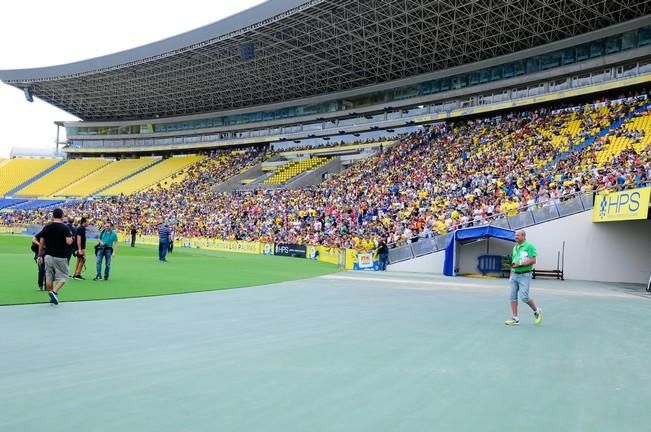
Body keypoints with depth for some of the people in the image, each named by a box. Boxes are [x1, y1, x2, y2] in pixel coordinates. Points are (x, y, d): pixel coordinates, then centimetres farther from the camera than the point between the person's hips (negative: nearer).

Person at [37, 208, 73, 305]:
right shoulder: (65, 228, -9)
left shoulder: (46, 227, 4)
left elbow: (41, 242, 6)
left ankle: (52, 297, 16)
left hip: (48, 256, 4)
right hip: (60, 257, -4)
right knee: (62, 277, 5)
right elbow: (69, 242, -19)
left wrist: (40, 255, 14)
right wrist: (71, 237, 3)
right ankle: (54, 292, -17)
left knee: (49, 277, 12)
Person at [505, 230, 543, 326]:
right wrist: (511, 274, 18)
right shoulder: (515, 247, 15)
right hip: (514, 275, 7)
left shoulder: (529, 246, -8)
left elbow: (533, 260, -17)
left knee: (524, 297, -10)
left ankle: (537, 311, 17)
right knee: (513, 296, 2)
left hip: (525, 275, -7)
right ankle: (515, 319, 6)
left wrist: (520, 264, -19)